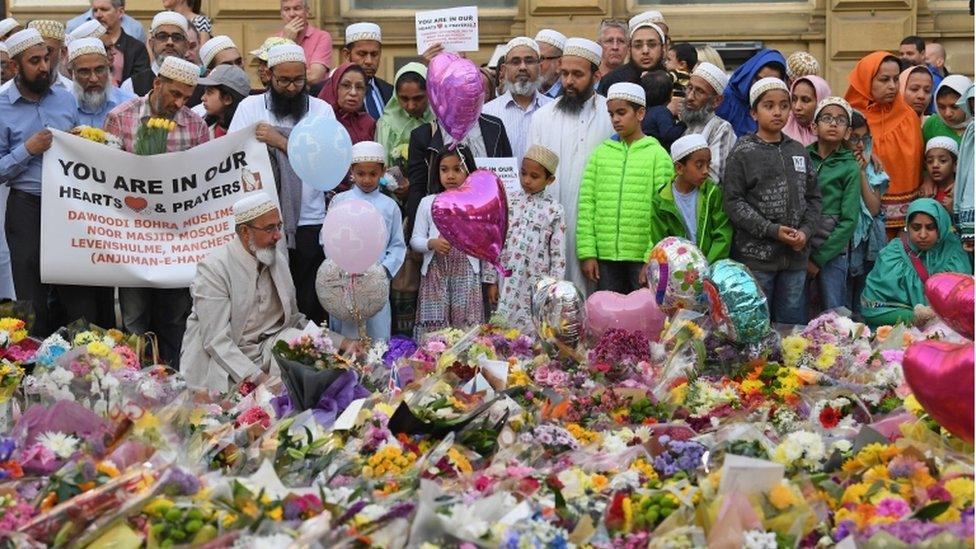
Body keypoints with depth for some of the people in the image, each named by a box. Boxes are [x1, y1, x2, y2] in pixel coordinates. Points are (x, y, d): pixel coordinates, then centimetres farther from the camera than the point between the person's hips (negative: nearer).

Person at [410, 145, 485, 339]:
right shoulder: (428, 203, 7)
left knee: (466, 323, -4)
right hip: (435, 272, 1)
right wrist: (432, 243, -13)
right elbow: (415, 240, 5)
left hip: (467, 272, -1)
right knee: (434, 324, -2)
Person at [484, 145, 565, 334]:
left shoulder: (554, 210, -2)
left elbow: (558, 255, -1)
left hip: (537, 289, -2)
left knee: (533, 332, -2)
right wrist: (492, 280, 6)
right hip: (506, 286, 2)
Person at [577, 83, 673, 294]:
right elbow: (586, 203, 6)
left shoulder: (657, 155, 0)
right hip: (605, 256, 3)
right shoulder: (601, 153, 10)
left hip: (643, 257, -3)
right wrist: (587, 253, -2)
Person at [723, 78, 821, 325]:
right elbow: (733, 202, -10)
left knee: (793, 323, 10)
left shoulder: (799, 151, 11)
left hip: (795, 256, 4)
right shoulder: (743, 153, -4)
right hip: (756, 257, -4)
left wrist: (805, 230, -5)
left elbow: (813, 197, 13)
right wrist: (773, 230, -16)